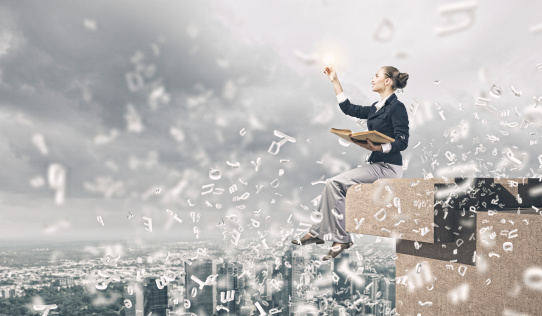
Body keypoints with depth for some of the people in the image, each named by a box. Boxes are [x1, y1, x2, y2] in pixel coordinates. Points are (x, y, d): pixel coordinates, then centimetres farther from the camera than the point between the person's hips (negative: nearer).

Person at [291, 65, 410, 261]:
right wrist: (335, 81, 24)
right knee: (333, 184, -4)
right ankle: (318, 233, 1)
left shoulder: (397, 107, -8)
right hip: (376, 165, 8)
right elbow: (348, 108, 22)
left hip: (388, 168, -8)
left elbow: (402, 142, -15)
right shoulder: (376, 108, 18)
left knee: (335, 183, -18)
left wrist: (378, 148, -30)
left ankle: (341, 238, -10)